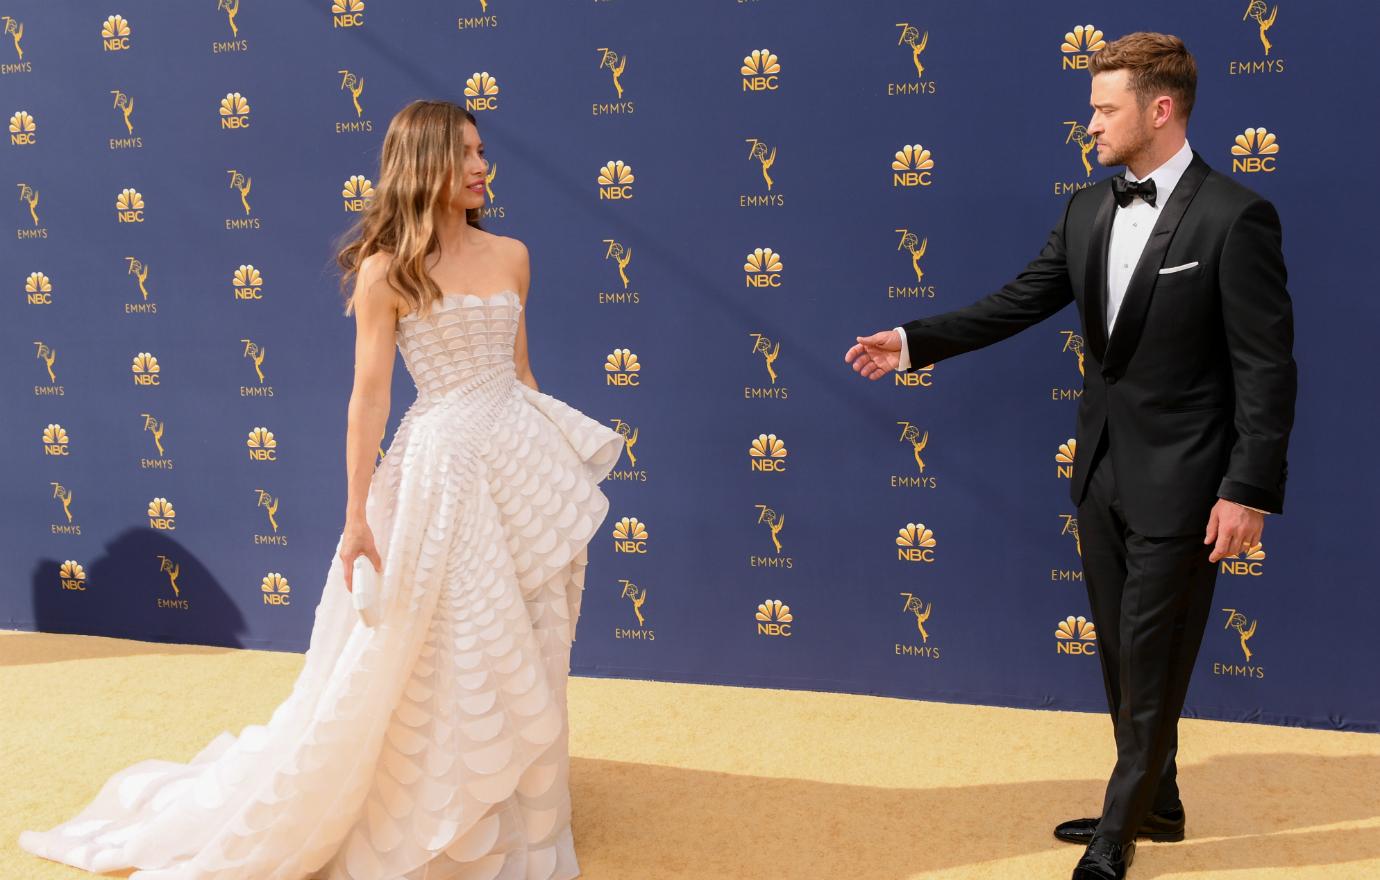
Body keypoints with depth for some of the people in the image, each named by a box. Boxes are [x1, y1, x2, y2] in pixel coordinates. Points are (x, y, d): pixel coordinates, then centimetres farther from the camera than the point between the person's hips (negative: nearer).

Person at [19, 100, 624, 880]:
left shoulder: (510, 255, 8)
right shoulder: (386, 269, -7)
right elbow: (370, 396, -9)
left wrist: (550, 462, 16)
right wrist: (358, 513, -12)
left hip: (521, 457, 5)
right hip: (444, 463, -5)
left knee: (521, 657, 12)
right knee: (425, 657, 3)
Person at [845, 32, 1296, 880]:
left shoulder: (1234, 216, -15)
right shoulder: (1088, 210, 5)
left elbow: (1267, 367, -15)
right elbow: (1015, 304, 7)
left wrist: (1249, 490, -18)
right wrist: (912, 341, -3)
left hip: (1178, 478, -7)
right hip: (1103, 468, 7)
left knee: (1153, 666, 4)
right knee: (1123, 657, 17)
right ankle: (1153, 805, 35)